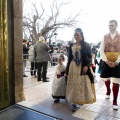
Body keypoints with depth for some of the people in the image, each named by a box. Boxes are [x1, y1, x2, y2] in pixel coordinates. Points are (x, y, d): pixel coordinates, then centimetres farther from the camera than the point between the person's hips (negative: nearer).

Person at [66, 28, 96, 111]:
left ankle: (82, 99, 20)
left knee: (83, 83, 2)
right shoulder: (72, 46, 7)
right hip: (73, 67, 3)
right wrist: (67, 68, 9)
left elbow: (90, 57, -4)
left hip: (83, 67, -3)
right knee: (74, 84, 3)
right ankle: (74, 102, 8)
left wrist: (86, 66, -16)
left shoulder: (86, 45, -2)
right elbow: (70, 57, 10)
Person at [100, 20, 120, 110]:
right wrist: (106, 61, -13)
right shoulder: (105, 37, 3)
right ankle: (108, 90, 45)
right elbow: (101, 50, -3)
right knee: (106, 78, 13)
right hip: (106, 62, 2)